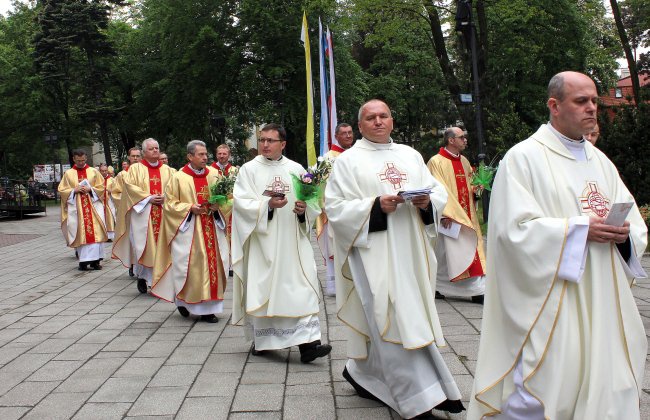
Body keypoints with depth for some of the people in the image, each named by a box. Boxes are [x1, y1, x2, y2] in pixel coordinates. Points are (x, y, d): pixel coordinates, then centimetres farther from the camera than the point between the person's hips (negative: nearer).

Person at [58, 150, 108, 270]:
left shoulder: (94, 171, 8)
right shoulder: (68, 173, 8)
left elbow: (101, 187, 6)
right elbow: (62, 190, 7)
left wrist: (90, 189, -10)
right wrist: (74, 190, -9)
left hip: (93, 205, 0)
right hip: (76, 207, 0)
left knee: (95, 232, -7)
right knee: (80, 233, -2)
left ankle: (94, 260, -4)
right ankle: (83, 261, 2)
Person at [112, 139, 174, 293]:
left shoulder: (167, 170, 14)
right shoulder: (135, 168, 6)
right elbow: (130, 187, -4)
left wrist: (165, 197, -10)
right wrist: (148, 198, -13)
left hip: (163, 214, 2)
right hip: (142, 213, -2)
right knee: (143, 245, -5)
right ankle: (142, 276, 12)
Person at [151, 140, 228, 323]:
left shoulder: (214, 174, 5)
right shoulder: (179, 178, -4)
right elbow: (170, 203, -2)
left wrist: (218, 206, -7)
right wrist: (189, 208, -15)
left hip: (212, 228, 4)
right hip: (188, 228, -3)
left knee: (212, 264, 3)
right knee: (189, 265, -2)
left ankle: (207, 307, 13)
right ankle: (182, 300, 22)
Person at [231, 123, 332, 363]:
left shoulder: (296, 169, 10)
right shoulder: (249, 169, 4)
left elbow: (312, 202, 9)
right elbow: (241, 202, -6)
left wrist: (304, 209, -13)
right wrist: (267, 205, -20)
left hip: (292, 242, 1)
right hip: (262, 242, -1)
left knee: (301, 288, -7)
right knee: (261, 288, 4)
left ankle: (306, 343, -9)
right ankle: (262, 339, 21)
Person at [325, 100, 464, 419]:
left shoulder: (410, 155, 15)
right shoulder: (348, 161, 2)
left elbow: (439, 192, 14)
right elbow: (335, 207, -6)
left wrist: (427, 201, -9)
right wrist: (375, 206, -18)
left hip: (411, 251, 5)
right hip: (375, 253, -5)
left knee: (383, 321, 9)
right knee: (395, 321, -6)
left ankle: (362, 372, 31)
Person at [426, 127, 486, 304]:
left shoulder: (464, 161, 15)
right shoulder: (436, 162, -9)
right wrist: (445, 214, -21)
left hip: (466, 216, 7)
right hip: (449, 216, -7)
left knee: (471, 251, 4)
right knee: (447, 251, -3)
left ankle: (478, 291, 8)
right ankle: (437, 287, 10)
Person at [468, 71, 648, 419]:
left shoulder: (601, 162, 14)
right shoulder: (523, 157, -6)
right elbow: (514, 228, -16)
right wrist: (580, 230, -19)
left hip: (600, 302, 7)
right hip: (547, 303, -7)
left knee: (606, 389, 11)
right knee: (542, 390, -3)